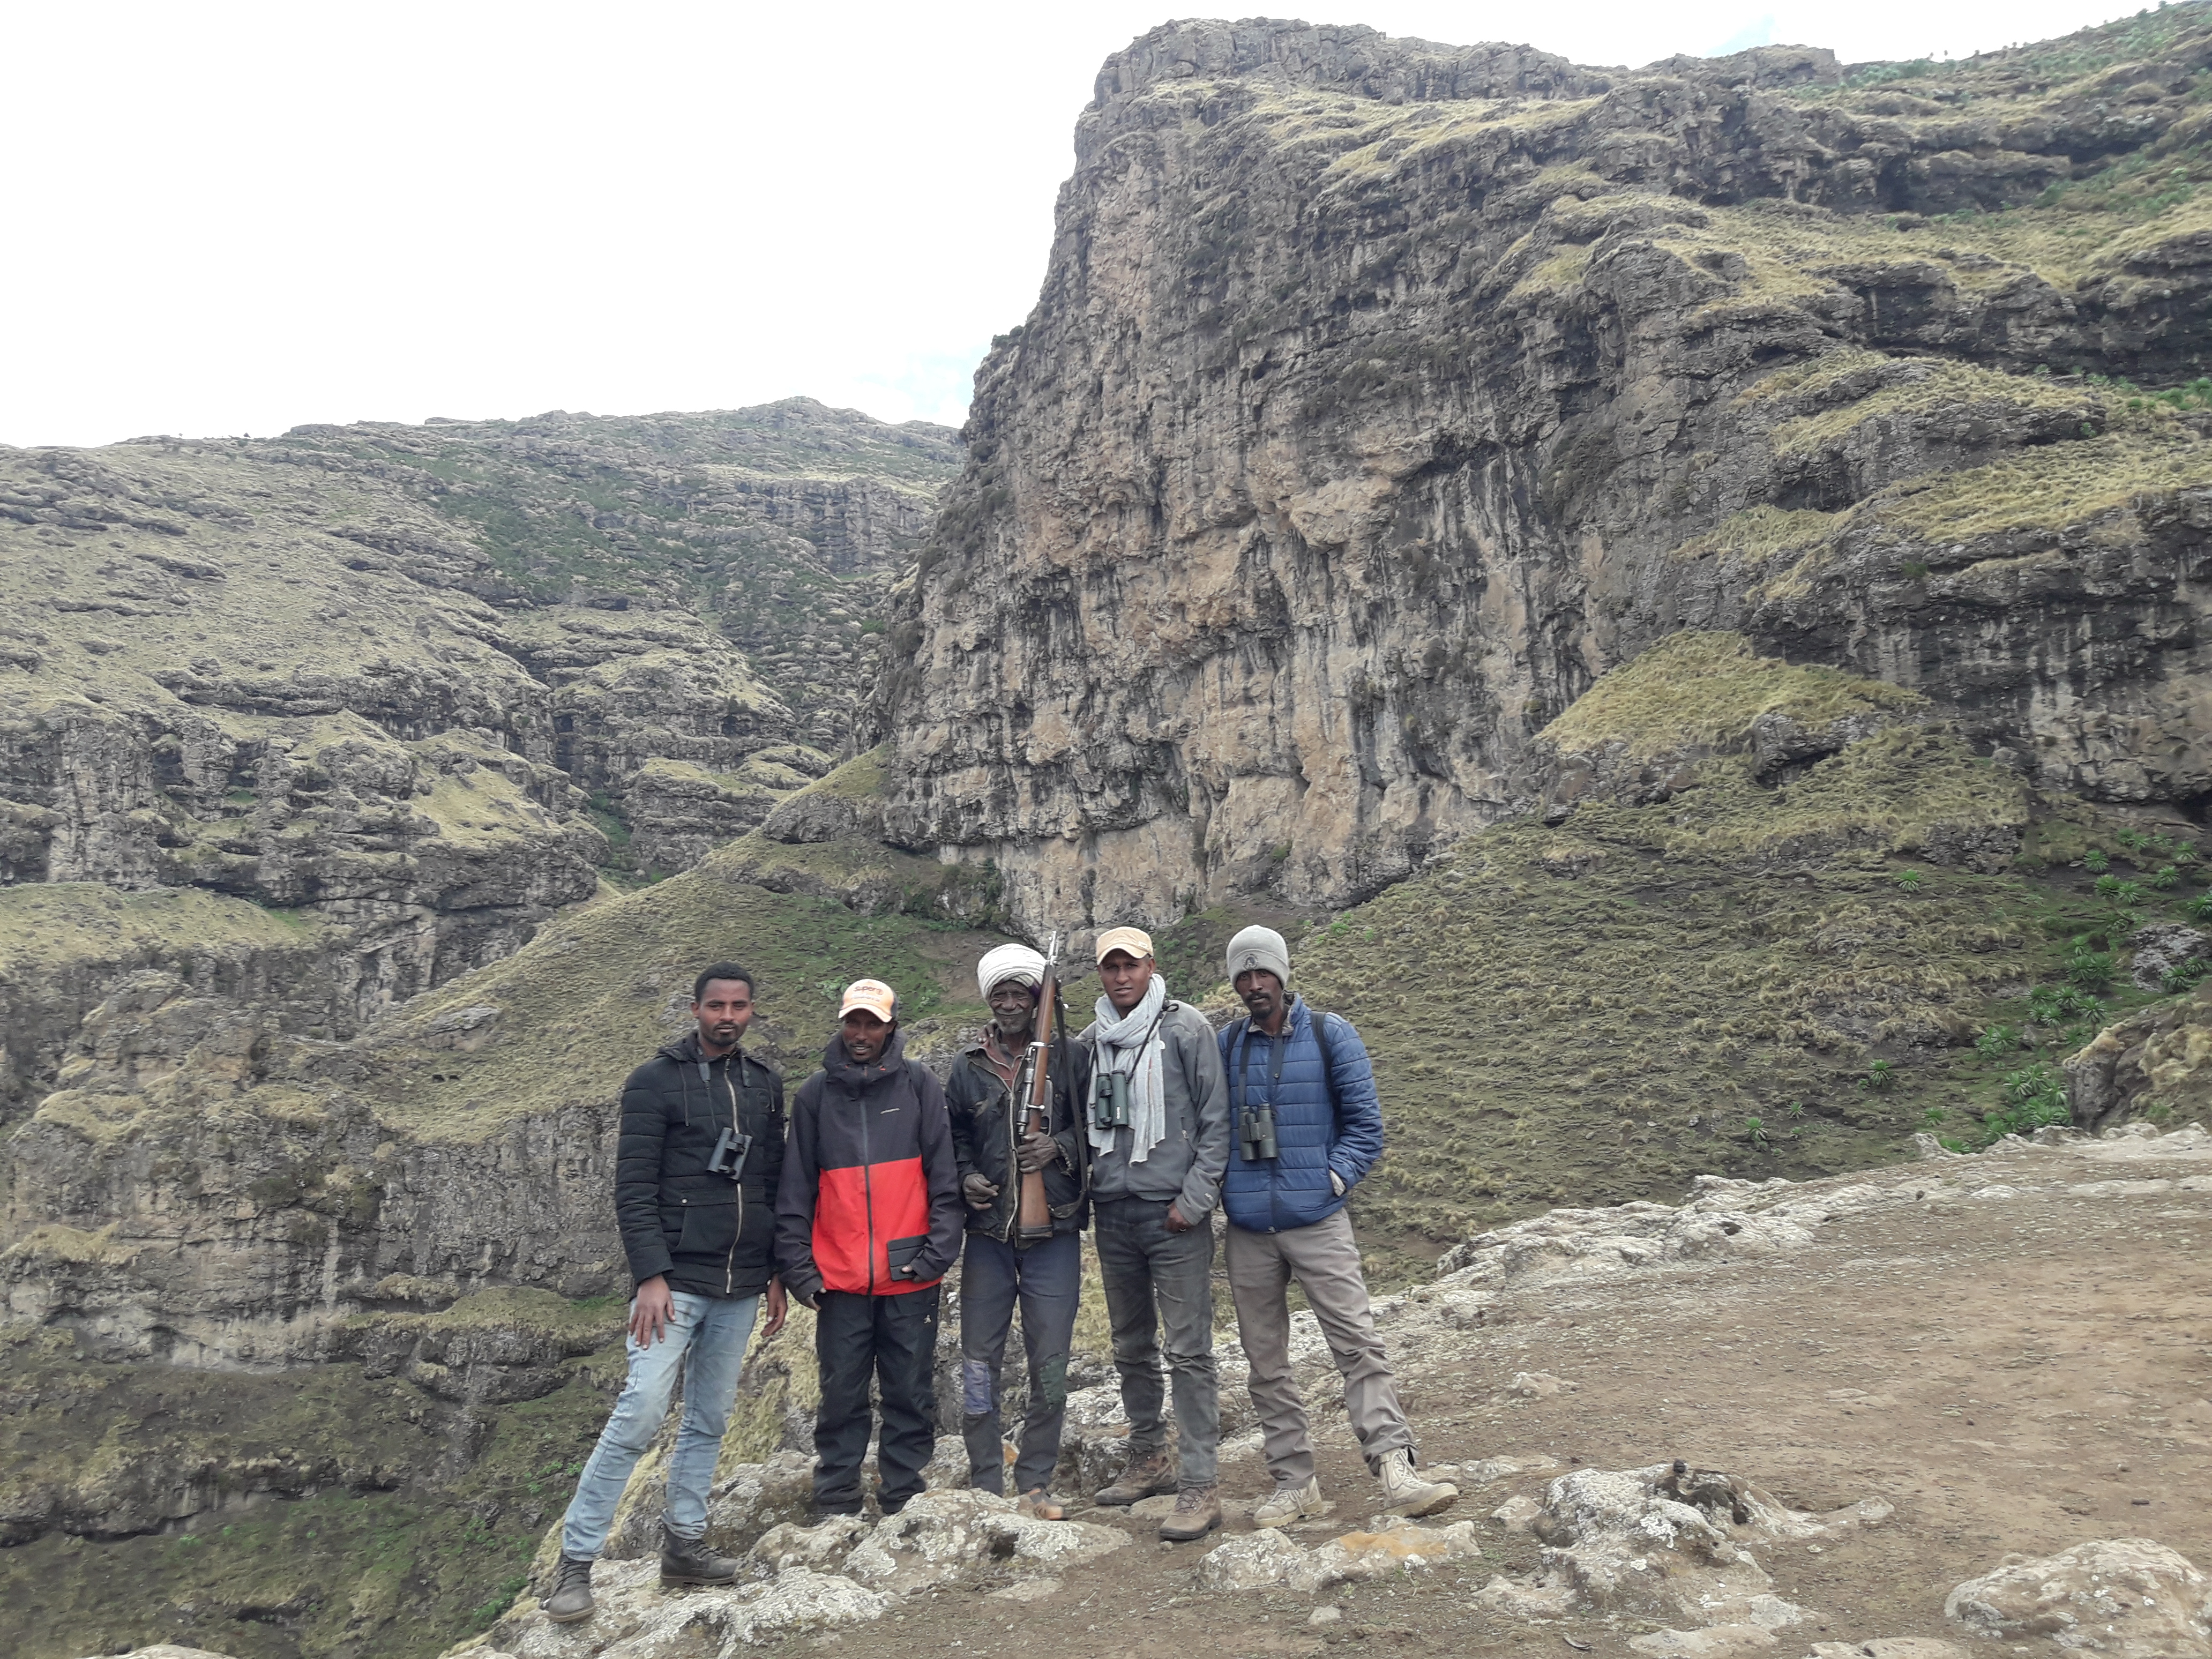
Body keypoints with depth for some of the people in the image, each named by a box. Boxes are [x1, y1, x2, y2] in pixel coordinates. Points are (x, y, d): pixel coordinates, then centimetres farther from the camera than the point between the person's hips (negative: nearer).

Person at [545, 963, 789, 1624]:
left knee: (710, 1420, 11)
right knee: (640, 1415, -9)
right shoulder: (655, 1082, -6)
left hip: (740, 1289, 5)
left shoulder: (766, 1085, 9)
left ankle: (684, 1544, 23)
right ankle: (575, 1559, 3)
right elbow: (633, 1190, -10)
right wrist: (651, 1277, -17)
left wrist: (777, 1273, 12)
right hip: (675, 1283, -5)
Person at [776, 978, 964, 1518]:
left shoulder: (918, 1084, 3)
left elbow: (944, 1175, 1)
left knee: (911, 1394, 6)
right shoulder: (814, 1094, 6)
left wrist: (938, 1251, -8)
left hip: (909, 1277, -1)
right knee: (842, 1396, 7)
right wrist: (798, 1266, 1)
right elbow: (795, 1190, 8)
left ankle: (903, 1504, 18)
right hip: (839, 1278, 1)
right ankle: (836, 1508, 19)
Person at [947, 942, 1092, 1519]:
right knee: (979, 1361, 6)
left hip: (1054, 1232, -2)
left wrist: (1060, 1148, -13)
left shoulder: (1069, 1058, -1)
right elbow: (953, 1138, 16)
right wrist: (966, 1178, -2)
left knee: (1049, 1366, 4)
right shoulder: (969, 1068, 7)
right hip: (988, 1232, 2)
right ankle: (985, 1485, 20)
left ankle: (1036, 1484, 20)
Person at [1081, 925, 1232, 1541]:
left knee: (1189, 1351, -4)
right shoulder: (1089, 1041, 9)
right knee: (1131, 1347, 16)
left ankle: (1199, 1486, 2)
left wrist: (1194, 1198, -12)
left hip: (1174, 1214, -6)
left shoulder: (1186, 1028, -6)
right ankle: (1149, 1459, 31)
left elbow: (1216, 1118, -7)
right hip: (1113, 1213, 6)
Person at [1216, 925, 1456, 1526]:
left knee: (1359, 1345, -10)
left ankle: (1395, 1470, -9)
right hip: (1247, 1229, 3)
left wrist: (1334, 1179, -8)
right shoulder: (1225, 1046, 6)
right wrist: (1220, 1185, 2)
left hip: (1318, 1222, -3)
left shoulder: (1330, 1035, 1)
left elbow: (1365, 1122, 1)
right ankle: (1293, 1481, 18)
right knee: (1266, 1361, 8)